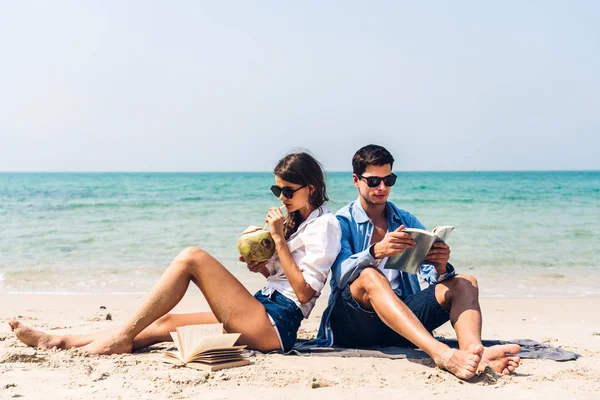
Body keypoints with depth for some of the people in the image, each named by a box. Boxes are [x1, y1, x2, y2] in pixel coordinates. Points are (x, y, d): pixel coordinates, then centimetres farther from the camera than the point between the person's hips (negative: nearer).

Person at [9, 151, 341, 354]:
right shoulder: (296, 221, 22)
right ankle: (61, 342, 1)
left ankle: (122, 337, -14)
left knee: (192, 258, -17)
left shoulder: (324, 224, -5)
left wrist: (279, 241, -13)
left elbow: (304, 291, -14)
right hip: (264, 308, 9)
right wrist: (260, 267, 3)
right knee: (164, 323, 2)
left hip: (275, 323, -9)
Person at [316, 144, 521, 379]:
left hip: (403, 316, 5)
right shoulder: (341, 222, 4)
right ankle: (442, 354, -54)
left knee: (465, 283, -13)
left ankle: (474, 351, -45)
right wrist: (377, 251, -34)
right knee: (369, 276, -34)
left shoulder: (406, 222, 16)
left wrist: (441, 268, -20)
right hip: (352, 321, -4)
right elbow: (341, 275, -15)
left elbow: (433, 276, 5)